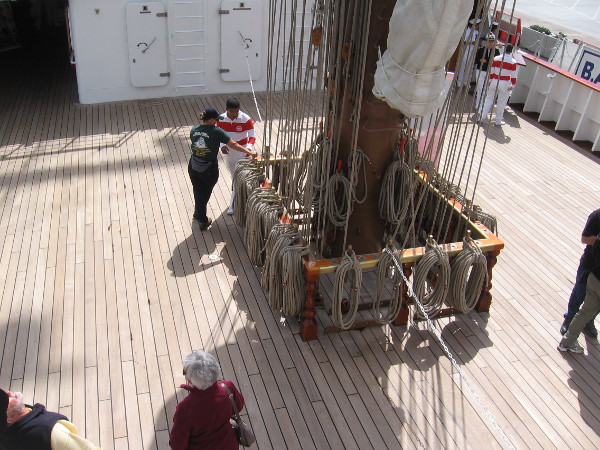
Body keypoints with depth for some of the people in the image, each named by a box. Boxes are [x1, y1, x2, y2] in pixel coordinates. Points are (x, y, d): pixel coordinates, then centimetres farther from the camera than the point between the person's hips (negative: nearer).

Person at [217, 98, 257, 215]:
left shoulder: (246, 119, -20)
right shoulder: (221, 119, -11)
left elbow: (252, 136, -20)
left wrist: (249, 147, -40)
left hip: (242, 152, -4)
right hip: (228, 151, 4)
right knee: (233, 176, 19)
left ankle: (232, 204, 8)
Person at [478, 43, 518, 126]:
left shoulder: (496, 58, -1)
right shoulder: (513, 62, -9)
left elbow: (491, 71, 6)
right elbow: (514, 75, -8)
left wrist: (489, 81, 16)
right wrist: (512, 85, 1)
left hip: (494, 81, 3)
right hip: (505, 84, -3)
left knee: (489, 99, 12)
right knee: (501, 103, 7)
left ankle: (481, 117, 9)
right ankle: (498, 121, 15)